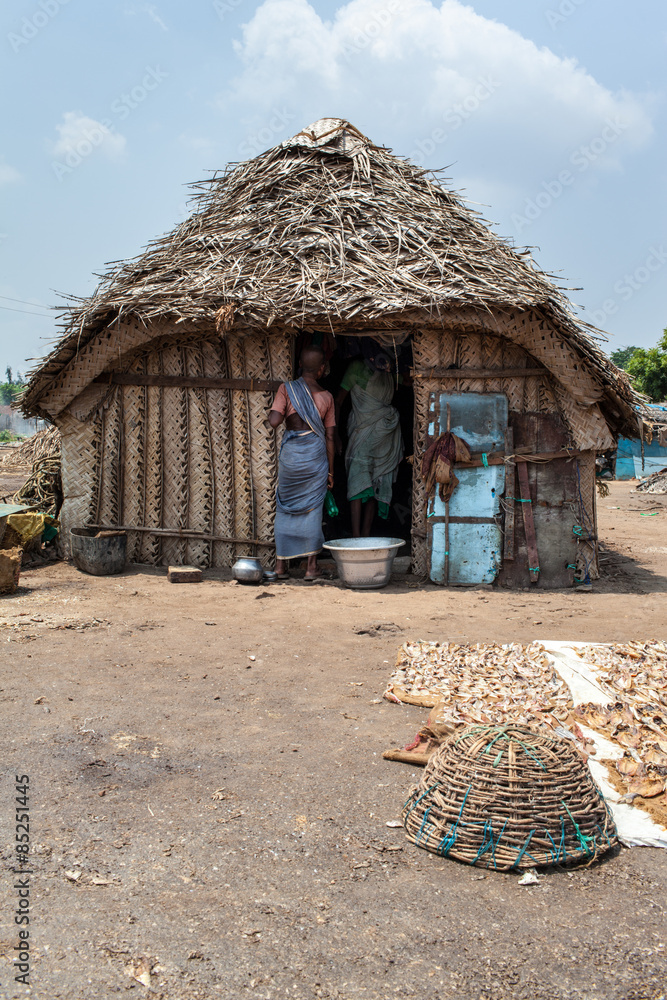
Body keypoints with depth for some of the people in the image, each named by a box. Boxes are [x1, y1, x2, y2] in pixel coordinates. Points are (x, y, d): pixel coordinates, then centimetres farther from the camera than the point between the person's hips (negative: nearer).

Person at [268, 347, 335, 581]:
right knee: (312, 509, 6)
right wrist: (330, 470, 11)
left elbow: (274, 420, -13)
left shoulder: (286, 389, -1)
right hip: (315, 455, 0)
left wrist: (285, 413, 10)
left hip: (290, 452, 0)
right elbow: (330, 437, 4)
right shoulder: (326, 397, 3)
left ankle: (281, 564, 14)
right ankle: (311, 566, 8)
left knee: (285, 508, 11)